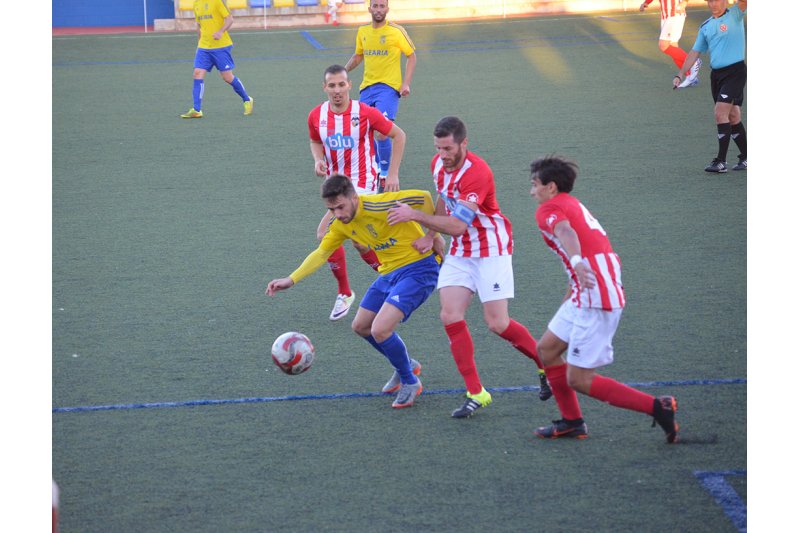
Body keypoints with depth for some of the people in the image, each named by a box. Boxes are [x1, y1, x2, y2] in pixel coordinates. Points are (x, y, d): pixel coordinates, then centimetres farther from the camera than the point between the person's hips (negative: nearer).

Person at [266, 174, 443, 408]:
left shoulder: (378, 207, -26)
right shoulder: (341, 224, 0)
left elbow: (424, 197, -26)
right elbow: (321, 253, 10)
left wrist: (432, 236, -17)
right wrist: (290, 280, 2)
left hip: (417, 269, -9)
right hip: (389, 272, 9)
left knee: (380, 330, -20)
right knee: (361, 326, 16)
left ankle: (410, 382, 4)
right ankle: (406, 364, 38)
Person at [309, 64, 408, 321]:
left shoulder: (365, 113, -16)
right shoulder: (317, 115, -2)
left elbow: (398, 135, -5)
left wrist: (393, 174, -8)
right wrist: (318, 160, -4)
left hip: (362, 183, -6)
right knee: (359, 241, 7)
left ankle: (344, 293, 0)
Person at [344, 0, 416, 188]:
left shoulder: (396, 31, -5)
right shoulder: (363, 31, 9)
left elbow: (411, 55, 1)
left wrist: (406, 83, -8)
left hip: (388, 86, -5)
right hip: (367, 87, 5)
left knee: (381, 132, -18)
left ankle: (385, 172, -4)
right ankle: (378, 167, 28)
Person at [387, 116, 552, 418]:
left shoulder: (477, 173, -26)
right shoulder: (438, 164, 0)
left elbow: (458, 225, -30)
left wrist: (415, 216, -27)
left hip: (491, 249, -7)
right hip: (459, 252, 7)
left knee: (497, 323, -10)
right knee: (450, 316, -9)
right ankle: (476, 394, -3)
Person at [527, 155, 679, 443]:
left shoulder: (548, 209, -3)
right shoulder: (574, 205, 25)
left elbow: (565, 230, -26)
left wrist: (577, 262, -47)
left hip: (594, 299, -10)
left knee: (578, 380, -7)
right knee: (547, 348, 18)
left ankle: (657, 407, -10)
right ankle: (572, 421, 22)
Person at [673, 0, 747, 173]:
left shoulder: (734, 15, -2)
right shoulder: (705, 26, 15)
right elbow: (695, 52, 18)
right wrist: (680, 74, 12)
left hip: (735, 71, -6)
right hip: (716, 73, 6)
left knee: (721, 113, -16)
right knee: (732, 117, 9)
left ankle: (721, 162, -13)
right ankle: (746, 157, 20)